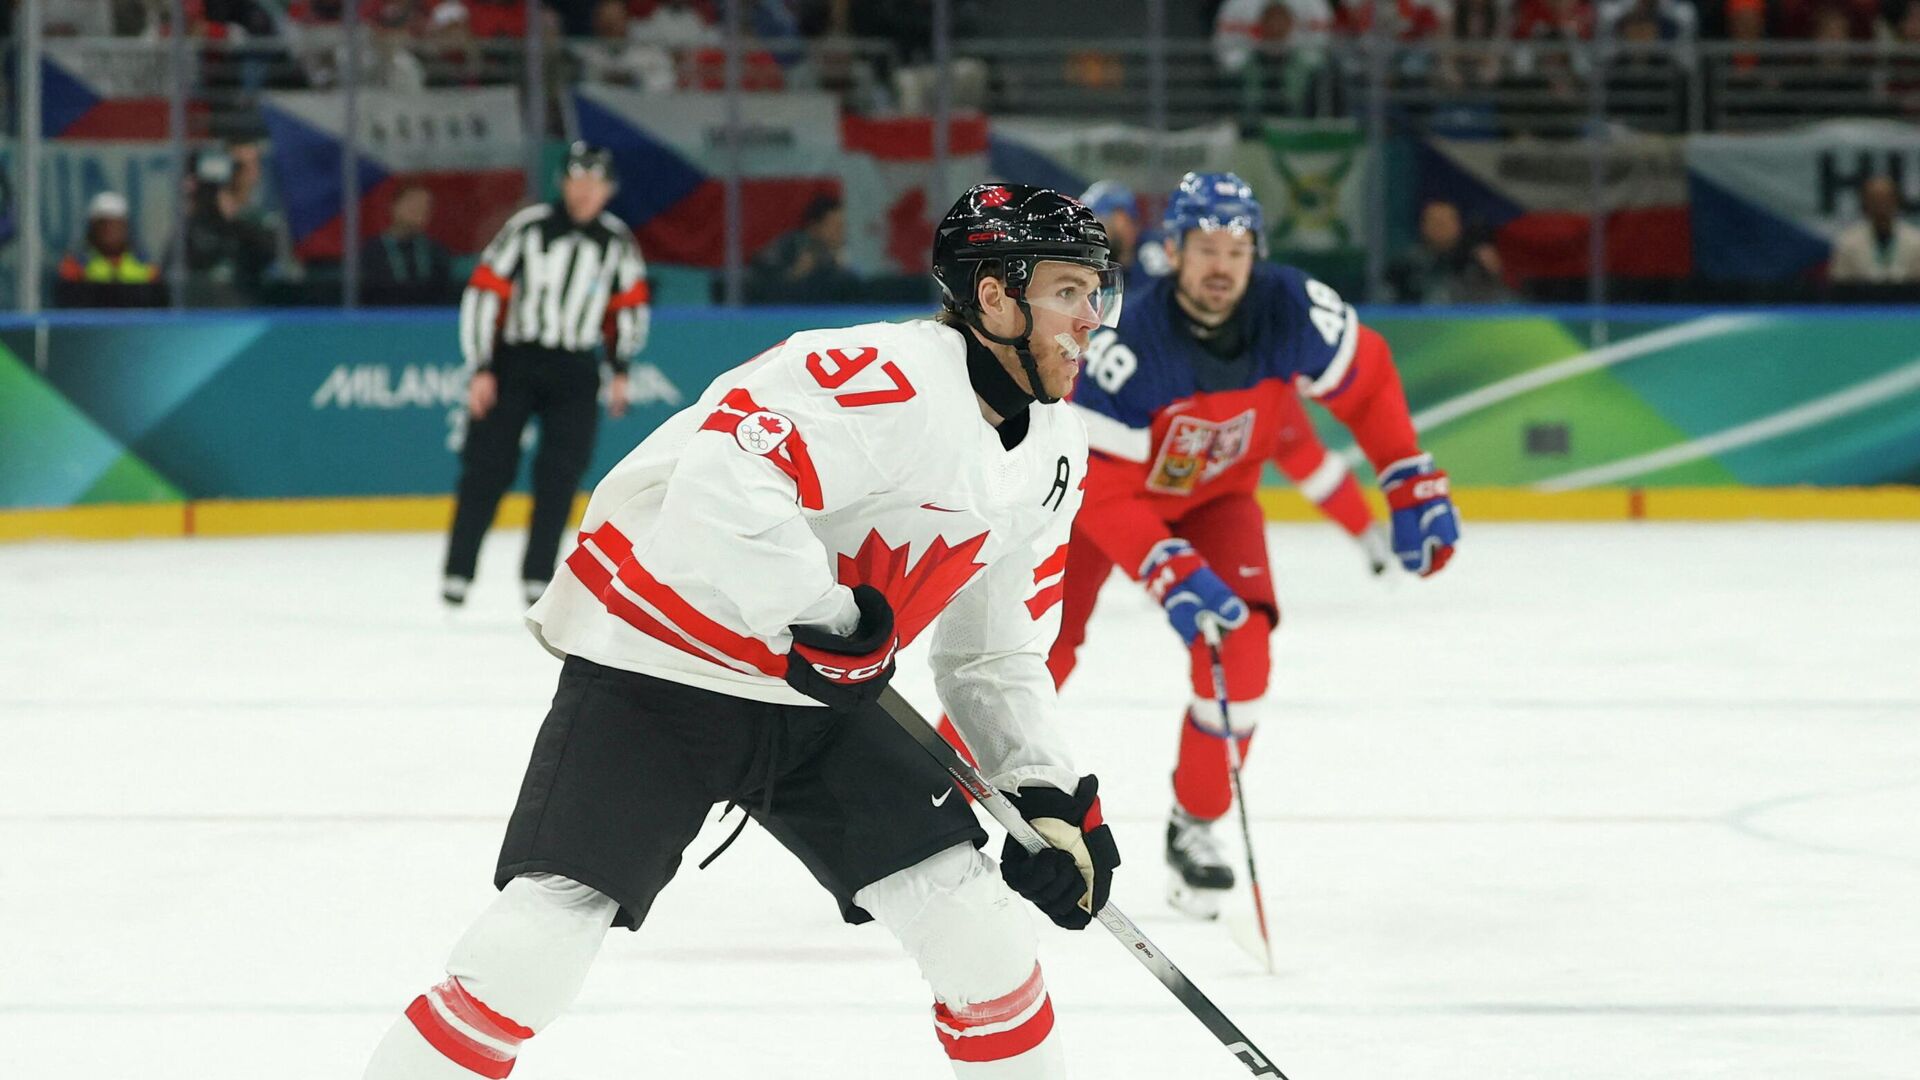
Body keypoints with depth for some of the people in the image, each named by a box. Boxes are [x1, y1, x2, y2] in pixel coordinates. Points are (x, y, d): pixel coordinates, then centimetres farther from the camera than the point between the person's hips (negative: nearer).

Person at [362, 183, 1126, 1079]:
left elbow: (998, 657, 15)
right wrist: (820, 617, -30)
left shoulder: (1050, 457, 6)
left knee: (977, 930, -2)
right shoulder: (884, 382, -24)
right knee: (533, 949, -16)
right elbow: (718, 486, -37)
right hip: (653, 674, -8)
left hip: (817, 702, 8)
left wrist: (1050, 794, 3)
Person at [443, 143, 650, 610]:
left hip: (575, 371, 3)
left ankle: (538, 576, 4)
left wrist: (619, 369, 10)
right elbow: (484, 292, -10)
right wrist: (481, 370, -13)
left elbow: (628, 304, 16)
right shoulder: (528, 227, -10)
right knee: (489, 466, -6)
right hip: (513, 361, -3)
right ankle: (457, 572, 0)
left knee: (560, 475, -3)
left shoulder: (618, 241, 2)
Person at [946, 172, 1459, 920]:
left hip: (1214, 496, 3)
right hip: (1094, 491, -3)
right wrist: (1173, 577, -41)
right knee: (1036, 654, -13)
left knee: (1239, 649, -16)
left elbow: (1368, 378, -5)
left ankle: (1194, 829, 4)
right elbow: (1102, 493, -32)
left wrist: (1414, 489, -6)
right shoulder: (1129, 346, -37)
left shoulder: (1292, 311, -26)